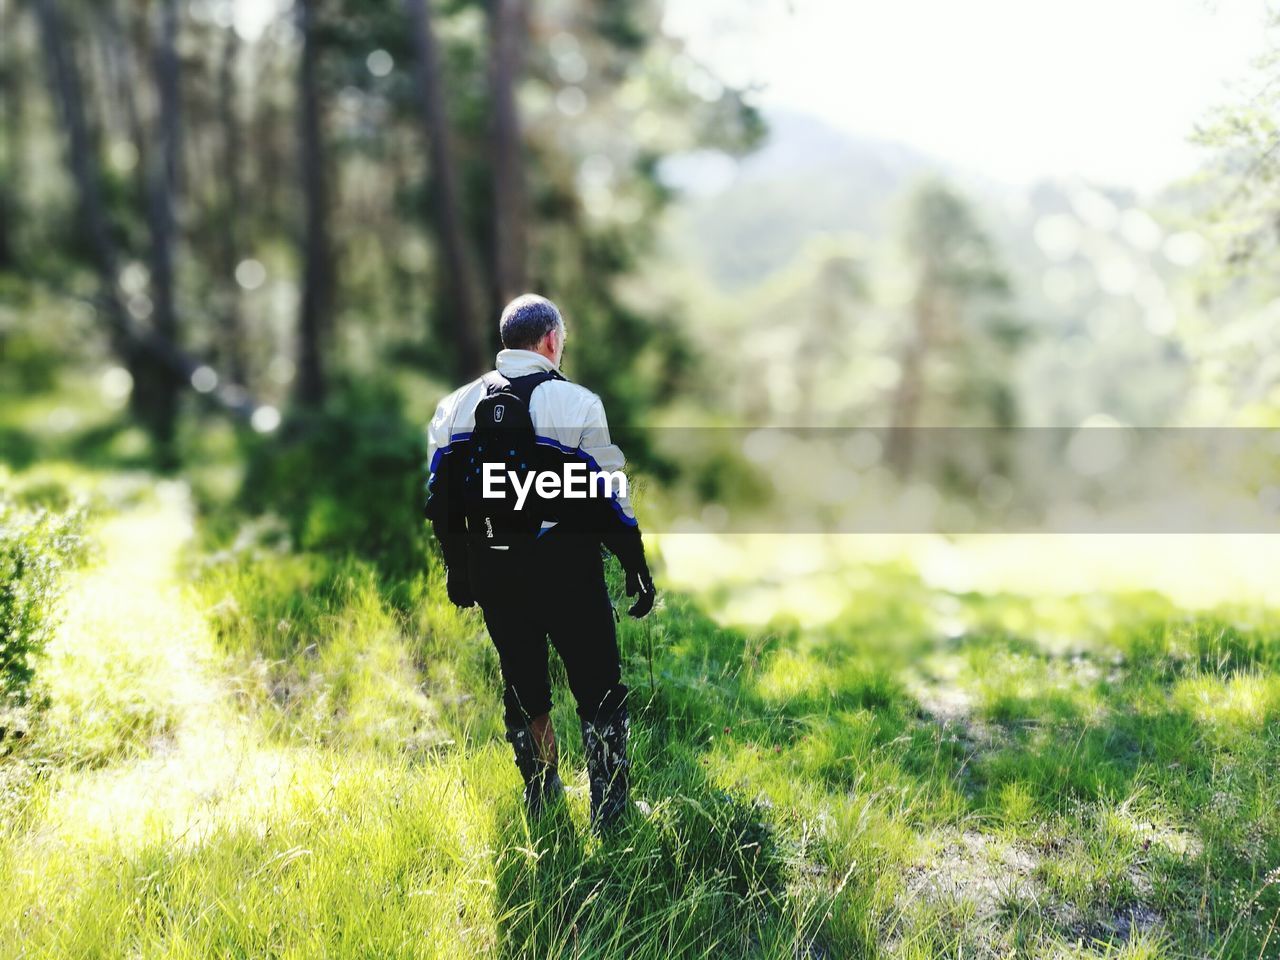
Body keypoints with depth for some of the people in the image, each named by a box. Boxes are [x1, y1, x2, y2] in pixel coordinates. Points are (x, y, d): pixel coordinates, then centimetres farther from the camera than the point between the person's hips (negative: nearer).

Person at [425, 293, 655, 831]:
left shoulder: (455, 406, 6)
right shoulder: (576, 403, -10)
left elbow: (440, 499, 9)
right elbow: (610, 498, -11)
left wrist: (459, 573, 18)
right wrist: (637, 569, -2)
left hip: (492, 573, 5)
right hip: (566, 572, -5)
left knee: (522, 686, 18)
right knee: (598, 689, 6)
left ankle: (541, 796, 30)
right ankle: (609, 811, 9)